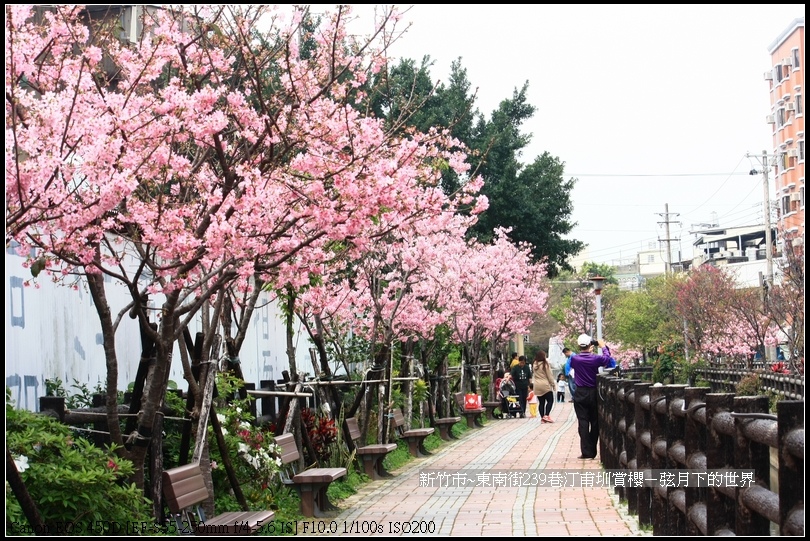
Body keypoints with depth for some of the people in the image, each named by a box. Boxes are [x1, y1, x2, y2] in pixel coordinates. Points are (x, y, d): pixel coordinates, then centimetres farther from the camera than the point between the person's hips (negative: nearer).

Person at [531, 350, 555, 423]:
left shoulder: (534, 365, 4)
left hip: (537, 387, 6)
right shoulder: (545, 364, -12)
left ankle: (542, 417, 8)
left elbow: (534, 375, 10)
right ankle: (546, 415, -9)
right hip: (545, 385, -6)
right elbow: (550, 375, -7)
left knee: (541, 402, 10)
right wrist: (553, 384, -1)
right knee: (550, 400, 3)